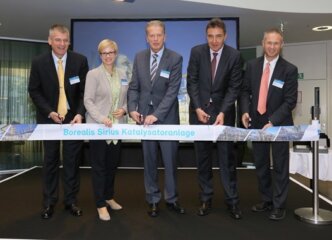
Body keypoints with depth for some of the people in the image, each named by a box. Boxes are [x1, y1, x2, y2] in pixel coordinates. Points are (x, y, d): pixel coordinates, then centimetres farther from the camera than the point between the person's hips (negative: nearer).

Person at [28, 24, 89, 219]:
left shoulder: (80, 61, -5)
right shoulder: (39, 62, -4)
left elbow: (85, 90, -4)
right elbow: (34, 91, 1)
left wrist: (80, 113, -16)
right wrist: (49, 112, -12)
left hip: (73, 117, 0)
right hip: (49, 118, 1)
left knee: (72, 160, 7)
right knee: (50, 160, 10)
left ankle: (71, 200, 21)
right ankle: (49, 202, 24)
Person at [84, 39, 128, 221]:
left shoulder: (122, 74, 11)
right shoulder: (93, 74, -4)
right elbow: (88, 100, -9)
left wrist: (124, 109, -6)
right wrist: (101, 118, -22)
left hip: (117, 125, 5)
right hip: (98, 126, -4)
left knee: (113, 163, 13)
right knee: (99, 166, 3)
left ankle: (109, 197, 32)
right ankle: (101, 204, 13)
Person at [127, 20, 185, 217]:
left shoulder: (175, 58, -6)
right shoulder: (139, 57, 7)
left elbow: (173, 90, -13)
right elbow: (134, 86, 7)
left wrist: (157, 115, -20)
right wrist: (132, 108, -8)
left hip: (166, 116, -2)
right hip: (144, 115, 3)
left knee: (170, 159, 6)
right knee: (149, 160, 9)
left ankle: (171, 198, 24)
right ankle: (153, 199, 23)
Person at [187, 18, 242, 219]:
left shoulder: (234, 55, -5)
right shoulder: (197, 52, -3)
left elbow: (234, 87, -6)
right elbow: (192, 82, -2)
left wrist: (222, 112, -16)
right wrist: (198, 108, -11)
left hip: (224, 111, -1)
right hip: (200, 110, 1)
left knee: (227, 157, 2)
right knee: (203, 157, 7)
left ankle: (232, 200, 14)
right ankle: (206, 199, 19)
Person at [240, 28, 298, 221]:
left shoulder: (289, 69, -8)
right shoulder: (252, 65, 3)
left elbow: (290, 101, -11)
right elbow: (246, 91, 8)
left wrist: (272, 121, -20)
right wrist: (245, 111, -9)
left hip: (279, 123, -4)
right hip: (257, 122, 4)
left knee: (279, 166, 6)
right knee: (261, 165, 14)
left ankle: (279, 206, 20)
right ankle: (267, 200, 31)